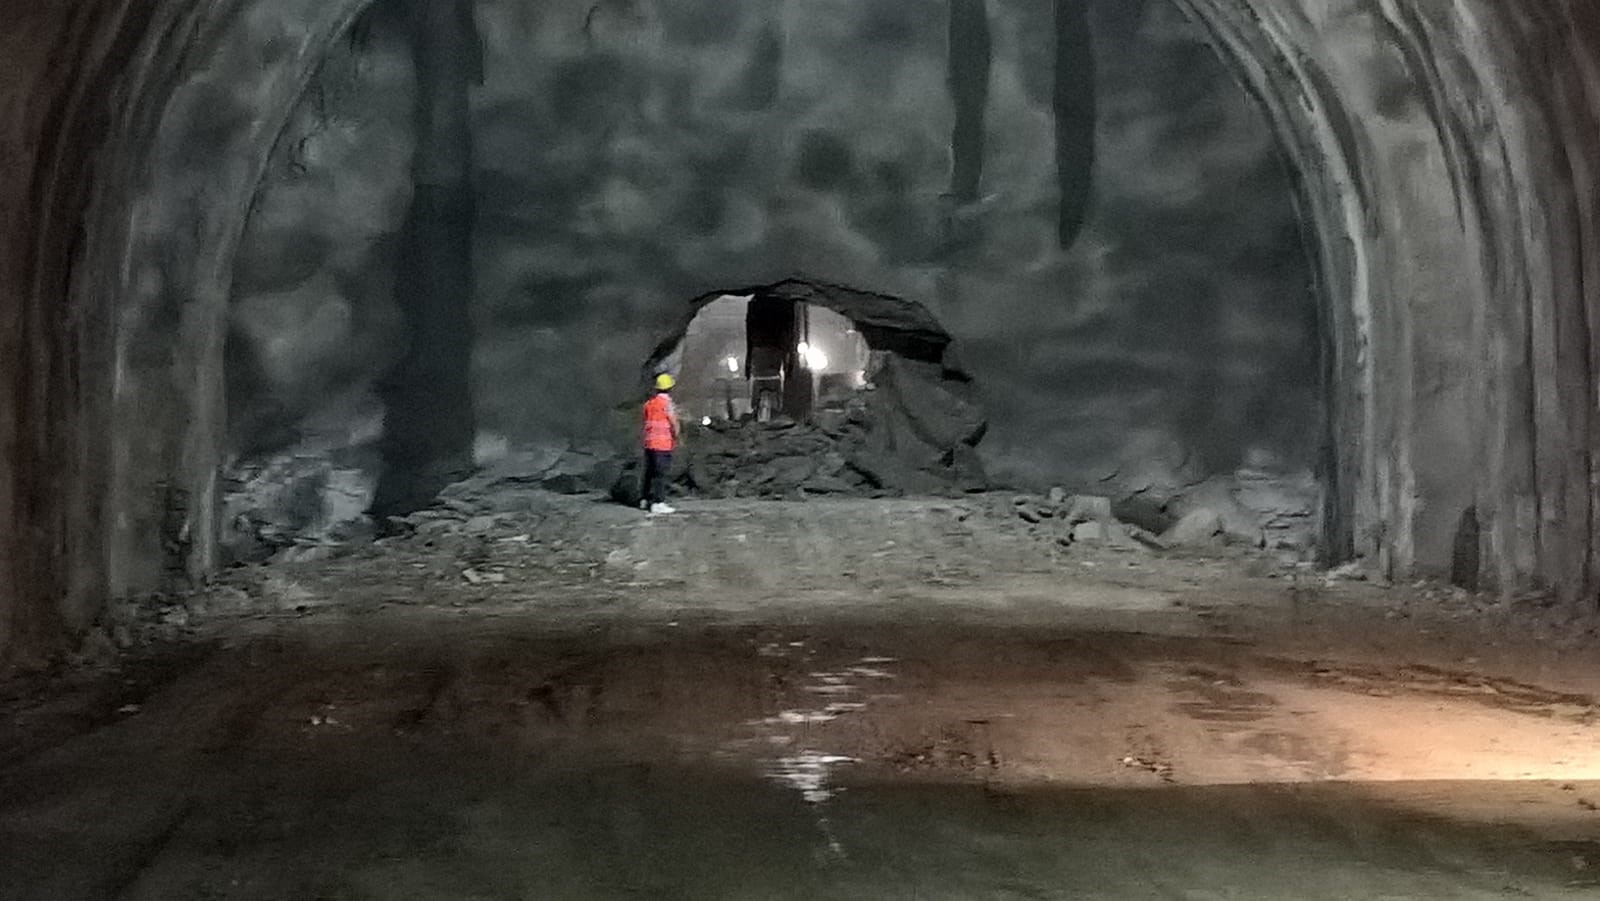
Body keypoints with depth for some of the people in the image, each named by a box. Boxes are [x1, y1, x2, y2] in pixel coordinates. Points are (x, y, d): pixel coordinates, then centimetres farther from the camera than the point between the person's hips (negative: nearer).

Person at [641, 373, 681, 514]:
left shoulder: (649, 403, 10)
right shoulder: (667, 403, -12)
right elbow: (675, 425, -14)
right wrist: (676, 438, 1)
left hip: (649, 443, 8)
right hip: (663, 444, -8)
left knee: (650, 472, 16)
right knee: (661, 474, -6)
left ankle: (646, 500, 24)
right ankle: (658, 503, -8)